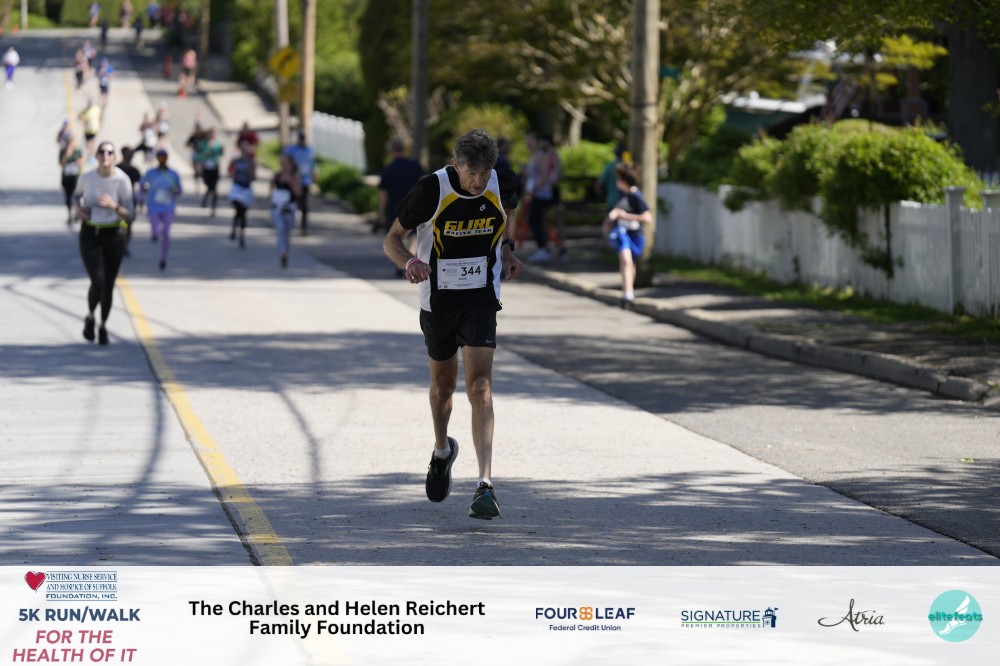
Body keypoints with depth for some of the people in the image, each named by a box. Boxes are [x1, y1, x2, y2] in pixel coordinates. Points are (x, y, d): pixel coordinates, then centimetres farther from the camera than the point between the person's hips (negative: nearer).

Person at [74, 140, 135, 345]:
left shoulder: (123, 180, -13)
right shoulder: (86, 178, -7)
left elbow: (130, 216, -13)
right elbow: (77, 194, 18)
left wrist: (114, 206, -32)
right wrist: (79, 209, -3)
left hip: (114, 236, 0)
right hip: (90, 236, 0)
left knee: (108, 285, 9)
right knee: (98, 282, -16)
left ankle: (103, 326, 34)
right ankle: (90, 317, 14)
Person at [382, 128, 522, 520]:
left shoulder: (503, 185, -9)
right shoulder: (431, 190, -18)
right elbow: (392, 239, -9)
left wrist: (506, 249, 2)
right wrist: (410, 262, -29)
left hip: (482, 298, 0)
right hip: (438, 299, 0)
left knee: (480, 386, -15)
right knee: (443, 385, 16)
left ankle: (485, 485, -22)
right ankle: (442, 451, 48)